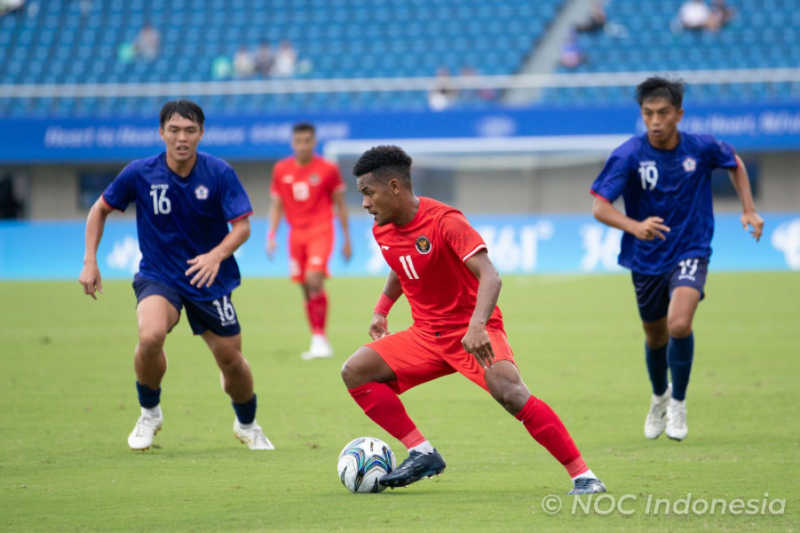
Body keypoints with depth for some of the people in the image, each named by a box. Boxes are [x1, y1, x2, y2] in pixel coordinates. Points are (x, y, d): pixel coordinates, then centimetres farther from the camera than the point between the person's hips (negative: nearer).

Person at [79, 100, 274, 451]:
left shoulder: (220, 173, -13)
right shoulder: (140, 173, -11)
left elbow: (242, 226, -15)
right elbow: (100, 210, 4)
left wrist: (217, 254, -36)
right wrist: (90, 261, -4)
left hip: (210, 279, 1)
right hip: (158, 276, -1)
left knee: (231, 360, 4)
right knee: (150, 335, -30)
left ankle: (247, 425, 36)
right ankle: (149, 413, -3)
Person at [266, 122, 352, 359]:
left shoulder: (328, 169, -2)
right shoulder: (281, 170, 7)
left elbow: (340, 205, 6)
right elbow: (276, 205, 12)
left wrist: (347, 240, 7)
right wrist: (271, 235, -1)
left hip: (321, 231, -4)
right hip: (296, 233, 4)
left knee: (314, 280, -21)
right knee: (306, 289, 4)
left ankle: (320, 338, -18)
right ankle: (318, 344, 13)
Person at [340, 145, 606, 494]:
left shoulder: (444, 222, -19)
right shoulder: (382, 230, 4)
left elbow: (489, 277, -30)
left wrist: (477, 326, -45)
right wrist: (381, 310, 18)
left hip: (473, 334, -7)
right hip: (426, 335, 8)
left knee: (509, 391, -31)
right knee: (355, 371, -7)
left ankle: (583, 476, -26)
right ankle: (422, 454, -6)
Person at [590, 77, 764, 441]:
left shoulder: (702, 148, -10)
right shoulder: (628, 155, -16)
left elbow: (735, 164, 14)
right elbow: (600, 207, -22)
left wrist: (748, 210, 6)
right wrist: (635, 226, -40)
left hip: (690, 252, -1)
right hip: (647, 259, 1)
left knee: (679, 325, -24)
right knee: (655, 338, 16)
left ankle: (678, 401, 0)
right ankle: (659, 397, 47)